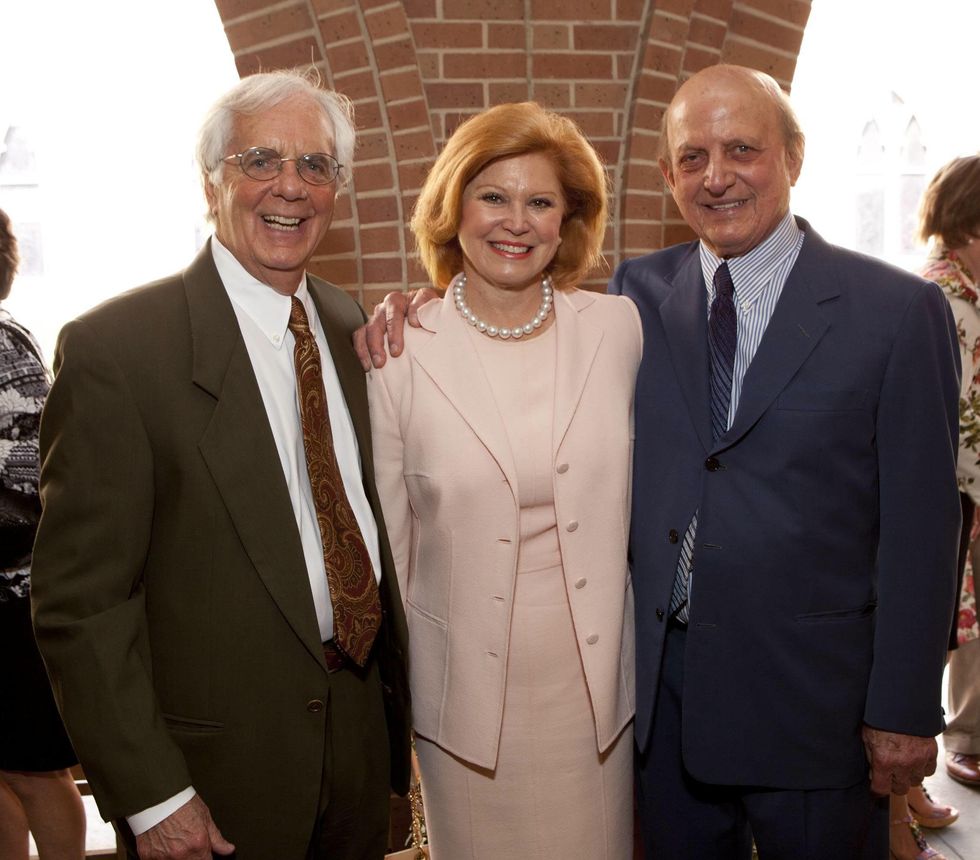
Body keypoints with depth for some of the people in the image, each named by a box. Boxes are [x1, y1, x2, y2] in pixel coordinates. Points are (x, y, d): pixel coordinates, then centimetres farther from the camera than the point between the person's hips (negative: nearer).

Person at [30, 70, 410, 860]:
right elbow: (81, 599, -15)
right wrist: (151, 797, -15)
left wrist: (400, 697, 11)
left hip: (361, 731, 6)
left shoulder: (353, 327, 2)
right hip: (217, 763, -5)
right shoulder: (113, 347, -16)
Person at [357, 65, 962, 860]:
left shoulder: (899, 310, -9)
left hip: (812, 698, -3)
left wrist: (904, 711, -8)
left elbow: (919, 524, -9)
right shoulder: (639, 293, 2)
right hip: (663, 681, 3)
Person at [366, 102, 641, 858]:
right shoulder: (401, 357, -9)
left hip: (597, 687, 2)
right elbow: (386, 550, -2)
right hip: (468, 696, -1)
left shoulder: (619, 329, -3)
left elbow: (644, 492, 7)